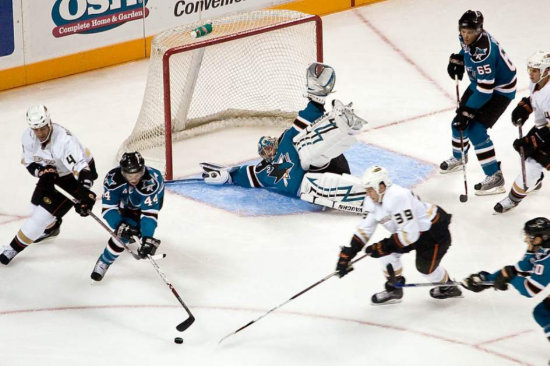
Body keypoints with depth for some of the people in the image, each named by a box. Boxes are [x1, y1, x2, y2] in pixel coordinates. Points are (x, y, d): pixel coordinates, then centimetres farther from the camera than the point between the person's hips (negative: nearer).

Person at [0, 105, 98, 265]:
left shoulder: (64, 140, -39)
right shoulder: (28, 136, -17)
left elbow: (81, 169, -44)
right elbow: (29, 162, -3)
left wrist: (85, 195, -55)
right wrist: (42, 172, -25)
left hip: (74, 174, -7)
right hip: (52, 172, 7)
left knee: (45, 211, -11)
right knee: (37, 205, 17)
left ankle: (15, 247, 4)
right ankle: (50, 227, 52)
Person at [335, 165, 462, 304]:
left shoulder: (397, 198, -36)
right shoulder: (374, 201, -6)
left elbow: (409, 234, -35)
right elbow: (364, 229, -1)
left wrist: (384, 247, -30)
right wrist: (347, 253, -9)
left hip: (435, 230, -9)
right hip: (413, 230, 9)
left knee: (425, 267, -5)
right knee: (388, 252, -2)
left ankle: (448, 286, 26)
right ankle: (394, 290, 13)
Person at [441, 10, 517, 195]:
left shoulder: (484, 51, -37)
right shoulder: (467, 38, -12)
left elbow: (485, 89, -36)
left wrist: (467, 110, -32)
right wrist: (457, 60, 1)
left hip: (500, 89, -9)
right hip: (479, 82, 9)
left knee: (476, 130, -19)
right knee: (459, 122, 16)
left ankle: (495, 177, -14)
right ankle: (458, 157, 45)